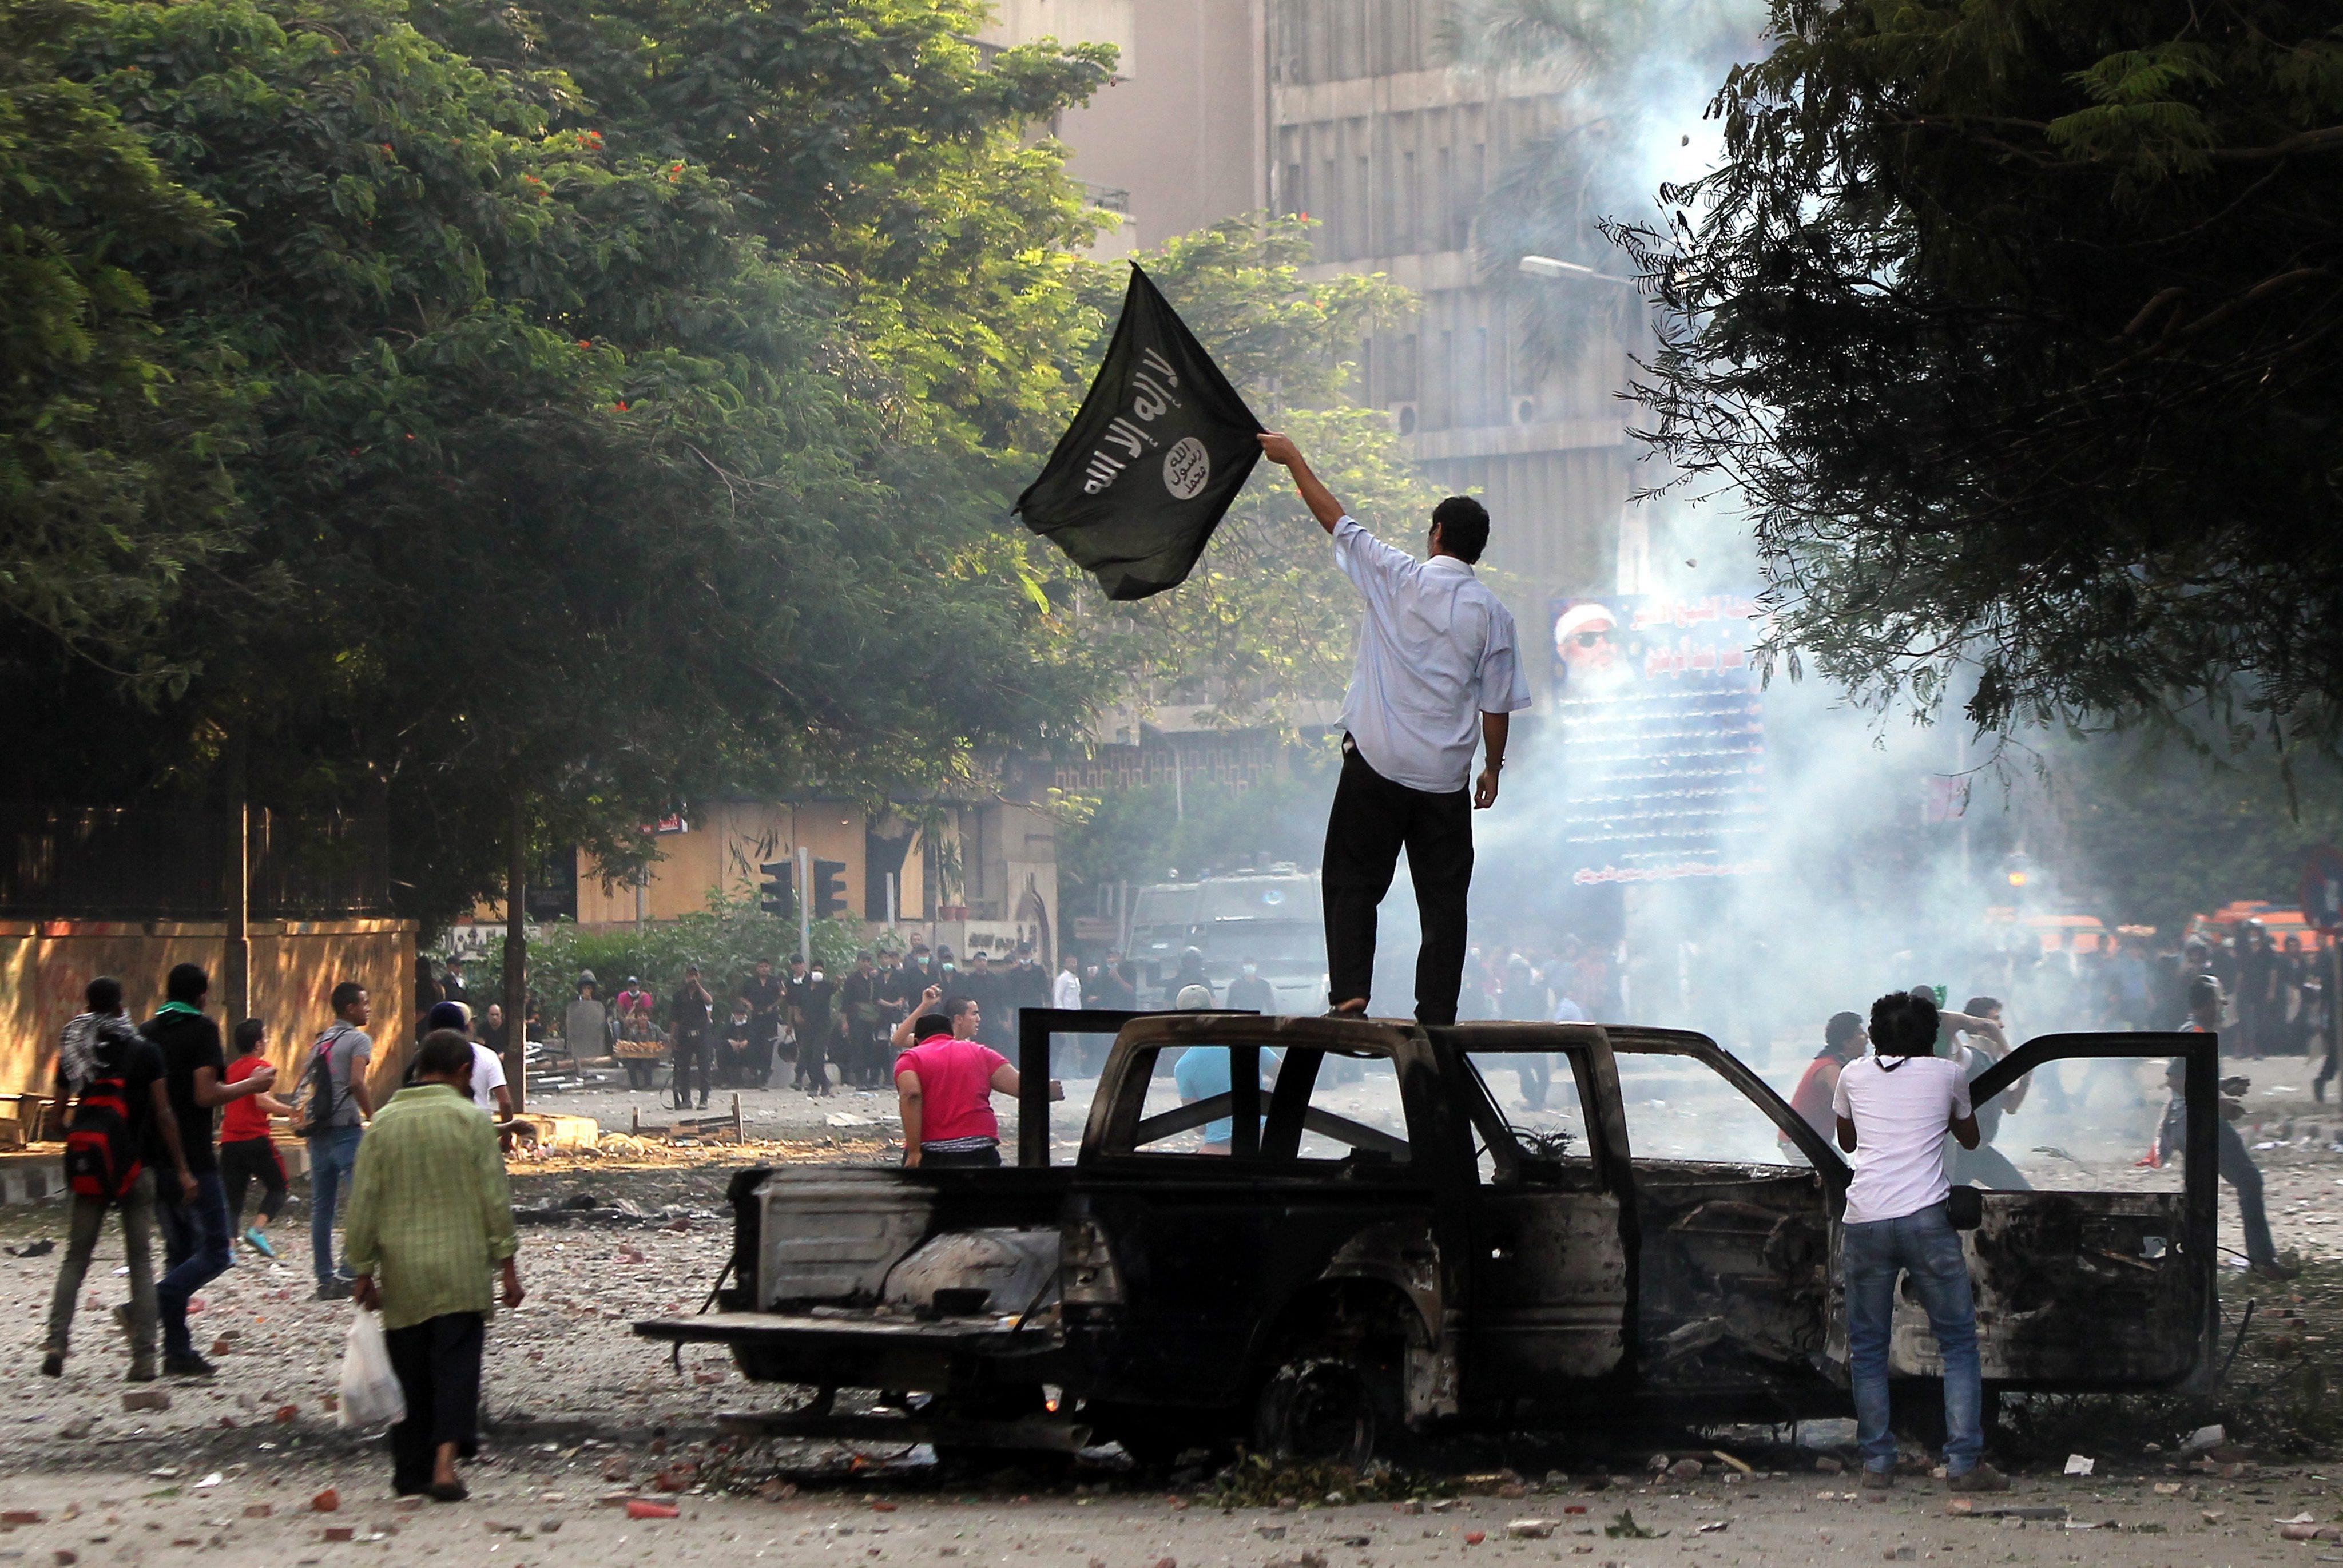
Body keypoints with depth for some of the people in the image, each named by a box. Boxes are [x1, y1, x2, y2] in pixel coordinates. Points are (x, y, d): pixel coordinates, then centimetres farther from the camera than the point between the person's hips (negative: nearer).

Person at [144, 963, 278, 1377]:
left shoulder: (146, 1032, 10)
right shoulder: (202, 1029, -8)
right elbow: (206, 1095, -17)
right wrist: (252, 1085, -3)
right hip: (193, 1158, -7)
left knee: (178, 1250, 14)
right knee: (216, 1251, -2)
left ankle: (178, 1351, 11)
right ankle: (150, 1305, -23)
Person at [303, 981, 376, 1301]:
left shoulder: (320, 1042, 18)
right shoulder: (358, 1040, -5)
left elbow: (303, 1085, 16)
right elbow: (356, 1083, -18)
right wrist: (374, 1119, -14)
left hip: (318, 1130, 8)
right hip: (346, 1127, -8)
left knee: (321, 1206, 8)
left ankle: (324, 1277, 10)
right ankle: (350, 1273, -15)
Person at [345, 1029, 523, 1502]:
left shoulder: (384, 1123, 4)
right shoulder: (470, 1119, -3)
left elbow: (363, 1204, 5)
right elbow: (496, 1197, -4)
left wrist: (364, 1270, 11)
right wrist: (507, 1264, 2)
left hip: (402, 1271, 3)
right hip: (462, 1270, -3)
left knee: (411, 1375, 11)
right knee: (457, 1369, -5)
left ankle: (411, 1474, 15)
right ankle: (445, 1461, -21)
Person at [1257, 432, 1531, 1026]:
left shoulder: (1396, 578, -5)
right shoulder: (1491, 613, 0)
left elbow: (1337, 521, 6)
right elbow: (1497, 705, 4)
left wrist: (1292, 460, 18)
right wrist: (1494, 766, 18)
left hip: (1377, 763, -1)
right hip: (1446, 775, 1)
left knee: (1353, 881, 7)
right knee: (1444, 896, 7)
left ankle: (1350, 991, -6)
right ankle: (1437, 1014, 4)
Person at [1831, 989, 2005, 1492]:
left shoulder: (1855, 1074, 14)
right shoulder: (1948, 1074, 11)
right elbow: (1970, 1137, 29)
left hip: (1864, 1219, 2)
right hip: (1926, 1218, -2)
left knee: (1867, 1347, 10)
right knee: (1958, 1342, 5)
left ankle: (1877, 1462, 7)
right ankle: (1965, 1462, -3)